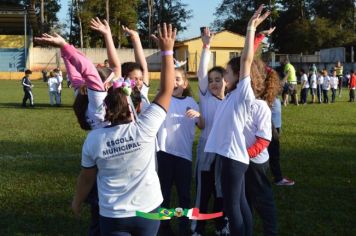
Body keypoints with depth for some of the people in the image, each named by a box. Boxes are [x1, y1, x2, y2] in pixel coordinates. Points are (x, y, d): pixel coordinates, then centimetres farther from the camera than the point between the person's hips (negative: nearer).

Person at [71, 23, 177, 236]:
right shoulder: (144, 129, -17)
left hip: (113, 216, 0)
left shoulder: (93, 139, -12)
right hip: (148, 210, 0)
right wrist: (167, 51, -7)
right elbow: (167, 90, -12)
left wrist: (77, 201, 19)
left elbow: (87, 177, 0)